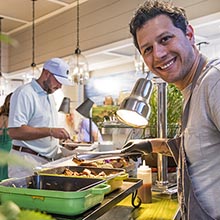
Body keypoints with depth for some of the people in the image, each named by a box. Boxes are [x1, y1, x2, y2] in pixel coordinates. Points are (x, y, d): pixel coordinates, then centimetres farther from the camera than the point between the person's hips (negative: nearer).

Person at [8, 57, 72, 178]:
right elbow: (14, 131, -22)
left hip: (48, 161, 8)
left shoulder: (50, 95, 16)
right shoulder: (24, 93, -12)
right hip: (27, 161, -8)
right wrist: (50, 131, -25)